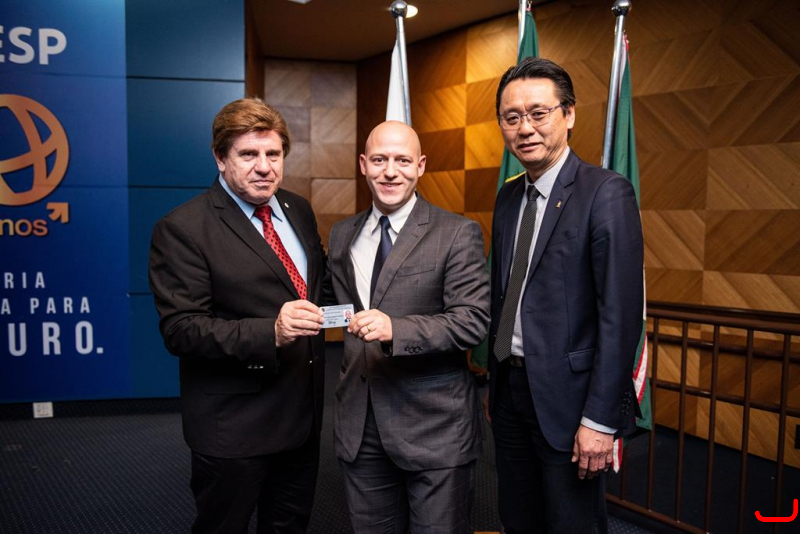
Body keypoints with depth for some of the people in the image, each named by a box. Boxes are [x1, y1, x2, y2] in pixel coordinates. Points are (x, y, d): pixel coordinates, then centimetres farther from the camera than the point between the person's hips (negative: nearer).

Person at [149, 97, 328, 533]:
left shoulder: (298, 210, 6)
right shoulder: (182, 229, -15)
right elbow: (180, 329, -20)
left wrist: (324, 315, 1)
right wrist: (270, 333, -33)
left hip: (302, 412, 6)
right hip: (233, 427, -6)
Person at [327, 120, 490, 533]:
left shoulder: (458, 234, -8)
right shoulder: (342, 236, 9)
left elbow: (473, 321, -16)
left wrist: (395, 329, -28)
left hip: (435, 427, -4)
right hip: (359, 425, 5)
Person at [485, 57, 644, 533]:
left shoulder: (607, 193, -14)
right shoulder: (508, 196, 9)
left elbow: (621, 314, -18)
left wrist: (599, 420, -19)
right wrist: (494, 383, 14)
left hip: (567, 397, -6)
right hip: (512, 388, 7)